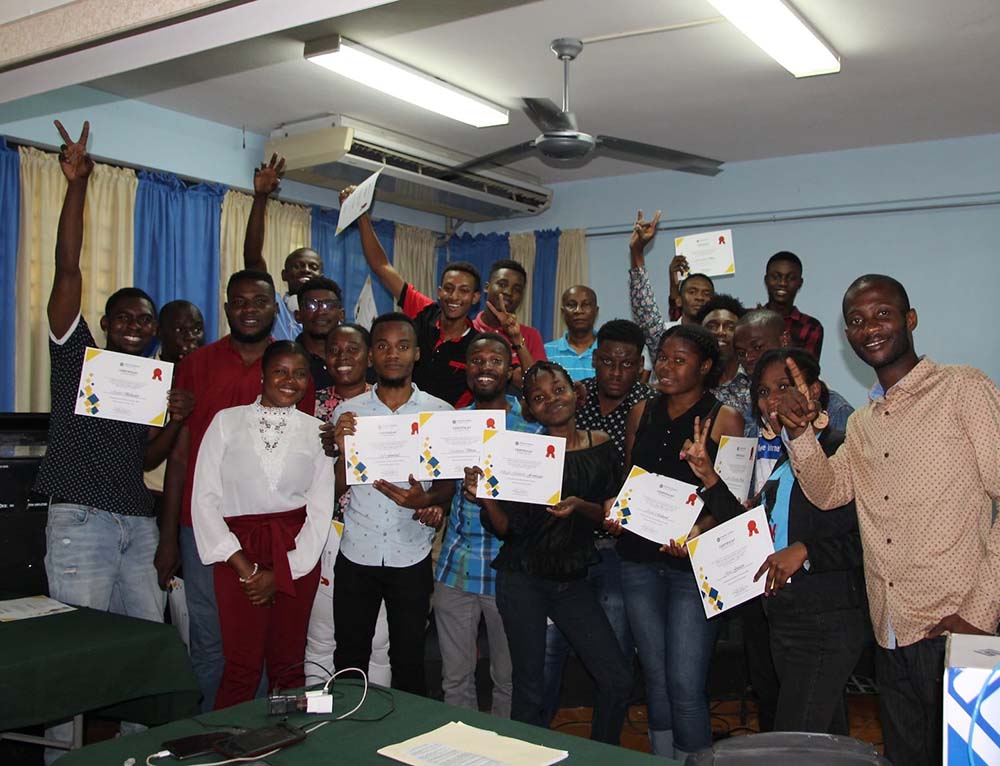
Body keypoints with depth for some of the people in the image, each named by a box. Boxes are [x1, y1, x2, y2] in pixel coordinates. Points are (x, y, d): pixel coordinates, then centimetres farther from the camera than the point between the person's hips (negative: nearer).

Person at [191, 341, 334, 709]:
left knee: (288, 663, 8)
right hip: (238, 554, -1)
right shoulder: (227, 421, 3)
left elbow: (321, 509, 3)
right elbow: (205, 497, -1)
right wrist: (244, 566, -7)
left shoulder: (314, 430, 6)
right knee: (241, 667, 0)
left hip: (297, 557, 1)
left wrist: (281, 573, -4)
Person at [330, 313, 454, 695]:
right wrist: (341, 447, -14)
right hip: (356, 552, 1)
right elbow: (337, 488, 4)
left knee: (409, 663, 10)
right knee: (349, 662, 11)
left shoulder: (441, 412, 0)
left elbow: (449, 481, 3)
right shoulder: (347, 412, 2)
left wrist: (427, 500, -18)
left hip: (411, 555, -1)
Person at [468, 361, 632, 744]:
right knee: (530, 690, 1)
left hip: (573, 581, 3)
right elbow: (505, 529, -7)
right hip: (523, 580, -3)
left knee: (617, 680, 1)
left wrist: (580, 506, -18)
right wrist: (484, 497, -26)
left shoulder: (602, 446, 2)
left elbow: (609, 516, 2)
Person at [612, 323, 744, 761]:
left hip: (694, 563, -5)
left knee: (685, 685, -7)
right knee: (656, 679, 13)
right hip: (640, 558, 5)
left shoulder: (725, 420, -4)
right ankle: (662, 759, 27)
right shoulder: (642, 414, 11)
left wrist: (699, 530, -24)